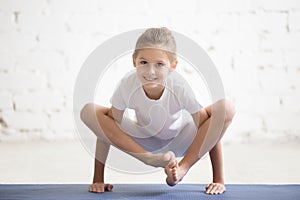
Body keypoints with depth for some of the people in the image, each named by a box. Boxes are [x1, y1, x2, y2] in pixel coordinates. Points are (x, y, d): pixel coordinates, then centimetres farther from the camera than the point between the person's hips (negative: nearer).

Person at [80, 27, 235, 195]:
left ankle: (183, 168, -19)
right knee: (88, 112, -23)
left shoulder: (180, 88, -31)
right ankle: (148, 158, -20)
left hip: (179, 143, 0)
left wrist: (218, 180, -20)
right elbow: (107, 129, -17)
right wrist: (98, 179, -17)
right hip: (143, 142, 1)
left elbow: (209, 131, -21)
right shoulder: (128, 85, -29)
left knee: (227, 108, -28)